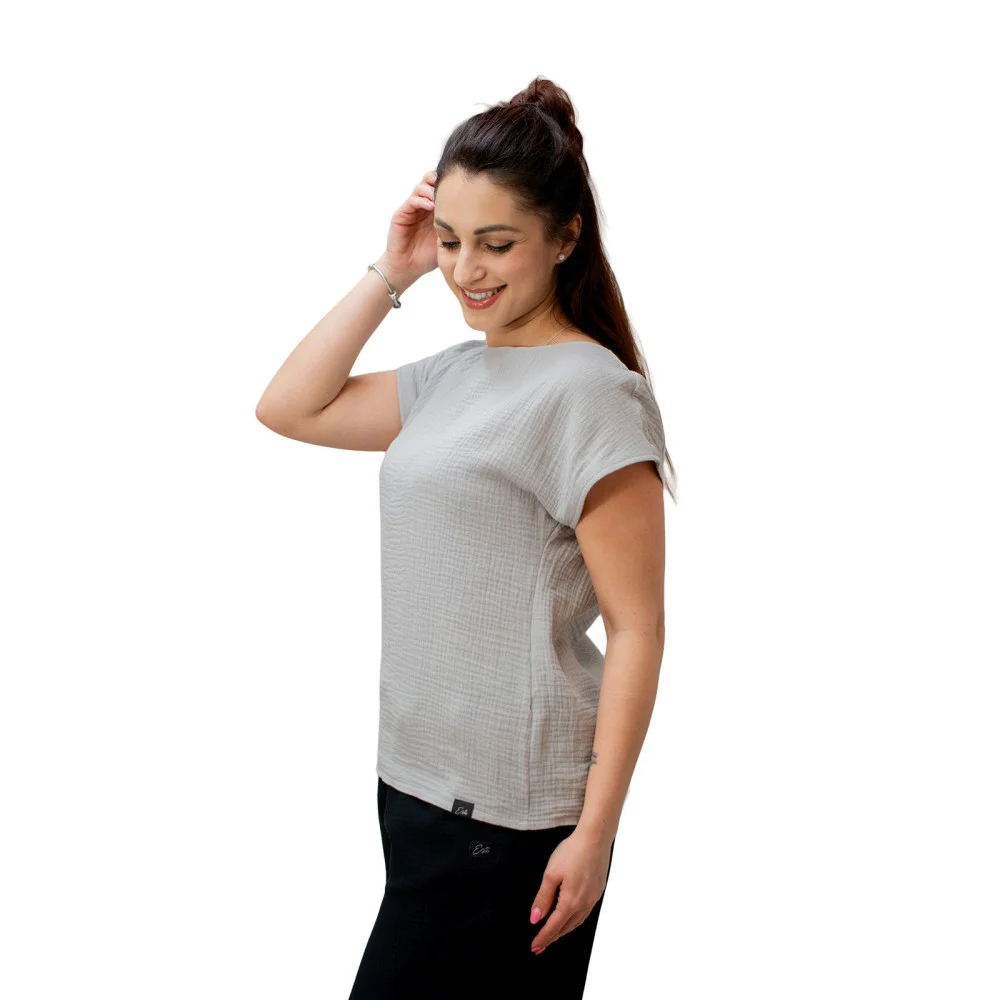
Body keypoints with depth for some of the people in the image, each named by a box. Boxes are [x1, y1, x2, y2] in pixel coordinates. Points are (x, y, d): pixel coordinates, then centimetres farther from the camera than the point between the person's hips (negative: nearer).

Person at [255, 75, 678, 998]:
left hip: (508, 816, -7)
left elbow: (637, 630, -15)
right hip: (419, 782, 8)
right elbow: (289, 408, 17)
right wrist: (391, 274, 8)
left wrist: (596, 832, -17)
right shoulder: (451, 376, 11)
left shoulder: (590, 390, -13)